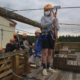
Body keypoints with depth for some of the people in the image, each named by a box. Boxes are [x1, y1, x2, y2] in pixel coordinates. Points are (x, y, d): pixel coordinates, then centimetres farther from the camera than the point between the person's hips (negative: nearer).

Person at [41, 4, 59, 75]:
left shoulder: (55, 19, 14)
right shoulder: (43, 18, 4)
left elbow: (57, 29, 6)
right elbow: (43, 26, -14)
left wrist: (55, 26, -19)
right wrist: (52, 22, -26)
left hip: (52, 37, 4)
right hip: (45, 36, -4)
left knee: (50, 52, 6)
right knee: (45, 52, -10)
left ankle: (48, 67, 15)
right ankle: (44, 68, -3)